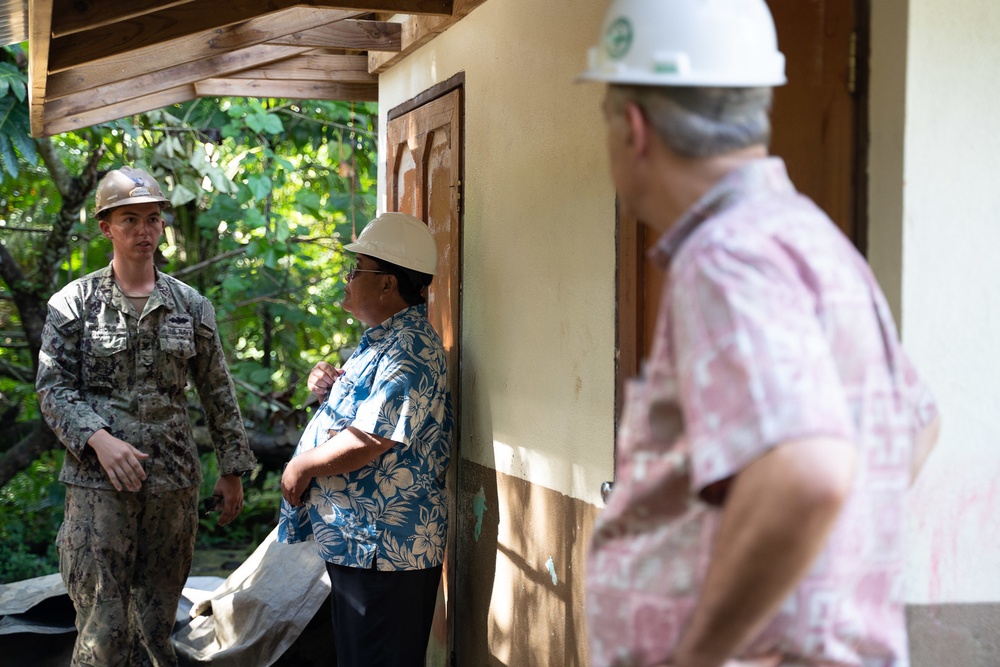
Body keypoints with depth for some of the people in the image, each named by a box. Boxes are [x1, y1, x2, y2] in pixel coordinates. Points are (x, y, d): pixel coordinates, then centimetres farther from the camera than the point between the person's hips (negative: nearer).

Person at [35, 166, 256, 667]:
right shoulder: (73, 304, 1)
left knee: (157, 624, 10)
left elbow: (218, 394, 12)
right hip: (99, 482, -3)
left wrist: (232, 468, 11)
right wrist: (99, 439, -17)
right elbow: (52, 387, -2)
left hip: (174, 482, 3)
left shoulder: (190, 305, 9)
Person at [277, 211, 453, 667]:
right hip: (356, 541, 11)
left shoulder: (409, 351, -20)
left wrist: (302, 466, -12)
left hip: (384, 551, -11)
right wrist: (332, 386, 8)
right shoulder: (382, 339, 15)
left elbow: (366, 442, -27)